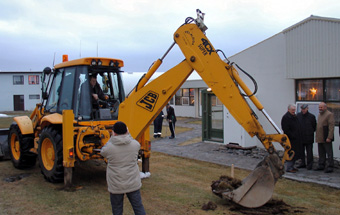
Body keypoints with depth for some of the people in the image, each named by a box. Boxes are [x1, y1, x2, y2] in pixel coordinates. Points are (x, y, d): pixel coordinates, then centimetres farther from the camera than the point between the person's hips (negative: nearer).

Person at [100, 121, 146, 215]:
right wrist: (128, 135, 16)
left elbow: (102, 152, 7)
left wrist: (112, 138, 8)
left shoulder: (108, 147, -16)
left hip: (116, 185, -2)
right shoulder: (135, 144, -9)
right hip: (133, 184, 2)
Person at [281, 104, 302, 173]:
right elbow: (286, 130, -19)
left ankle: (291, 166, 24)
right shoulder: (286, 117, -13)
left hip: (296, 139, 9)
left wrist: (298, 136, 15)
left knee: (295, 153, 14)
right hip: (290, 139, -9)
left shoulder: (295, 117, 16)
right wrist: (292, 136, -19)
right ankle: (288, 168, 0)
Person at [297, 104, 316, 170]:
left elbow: (314, 126, 4)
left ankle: (309, 165, 8)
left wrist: (311, 132, 2)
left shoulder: (311, 116, -4)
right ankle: (303, 163, 21)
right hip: (300, 137, 4)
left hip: (308, 138, -4)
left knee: (309, 152, 1)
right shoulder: (298, 115, 5)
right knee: (301, 151, 11)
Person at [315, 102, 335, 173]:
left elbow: (331, 127, -16)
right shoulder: (319, 115, 18)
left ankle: (330, 167, 3)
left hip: (326, 139, -9)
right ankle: (321, 165, 22)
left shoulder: (330, 114, -10)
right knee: (321, 153, 14)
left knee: (329, 153, -1)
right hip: (320, 138, 9)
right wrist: (317, 136, 15)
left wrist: (329, 137, -21)